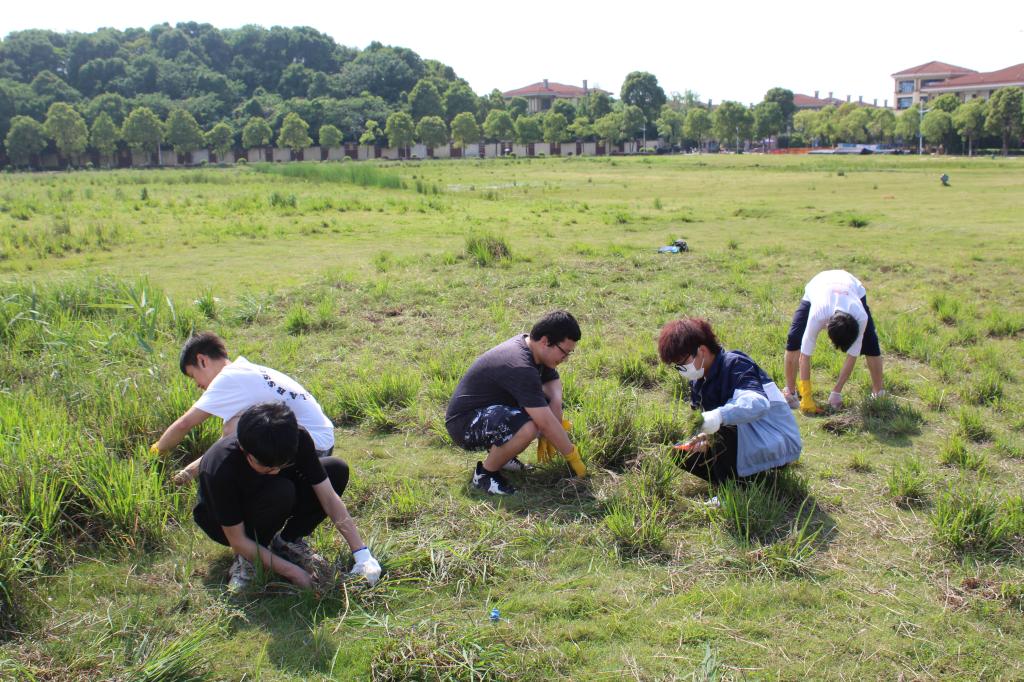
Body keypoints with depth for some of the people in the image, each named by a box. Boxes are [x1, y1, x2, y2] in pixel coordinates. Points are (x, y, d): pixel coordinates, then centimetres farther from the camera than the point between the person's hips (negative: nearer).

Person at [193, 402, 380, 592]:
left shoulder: (297, 439, -27)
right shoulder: (221, 468, -37)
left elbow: (328, 497, -21)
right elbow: (237, 541, -28)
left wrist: (361, 553, -27)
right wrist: (293, 572, -29)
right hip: (223, 522, -5)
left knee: (337, 470, -17)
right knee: (281, 492, -37)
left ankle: (287, 541, -4)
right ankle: (245, 557, -12)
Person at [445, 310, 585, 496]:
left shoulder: (530, 345, -2)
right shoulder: (520, 367, -30)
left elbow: (554, 385, 6)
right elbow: (546, 424, -29)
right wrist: (573, 457, -16)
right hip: (464, 424, -10)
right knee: (528, 427, -35)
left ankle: (500, 452, 12)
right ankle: (485, 473, -10)